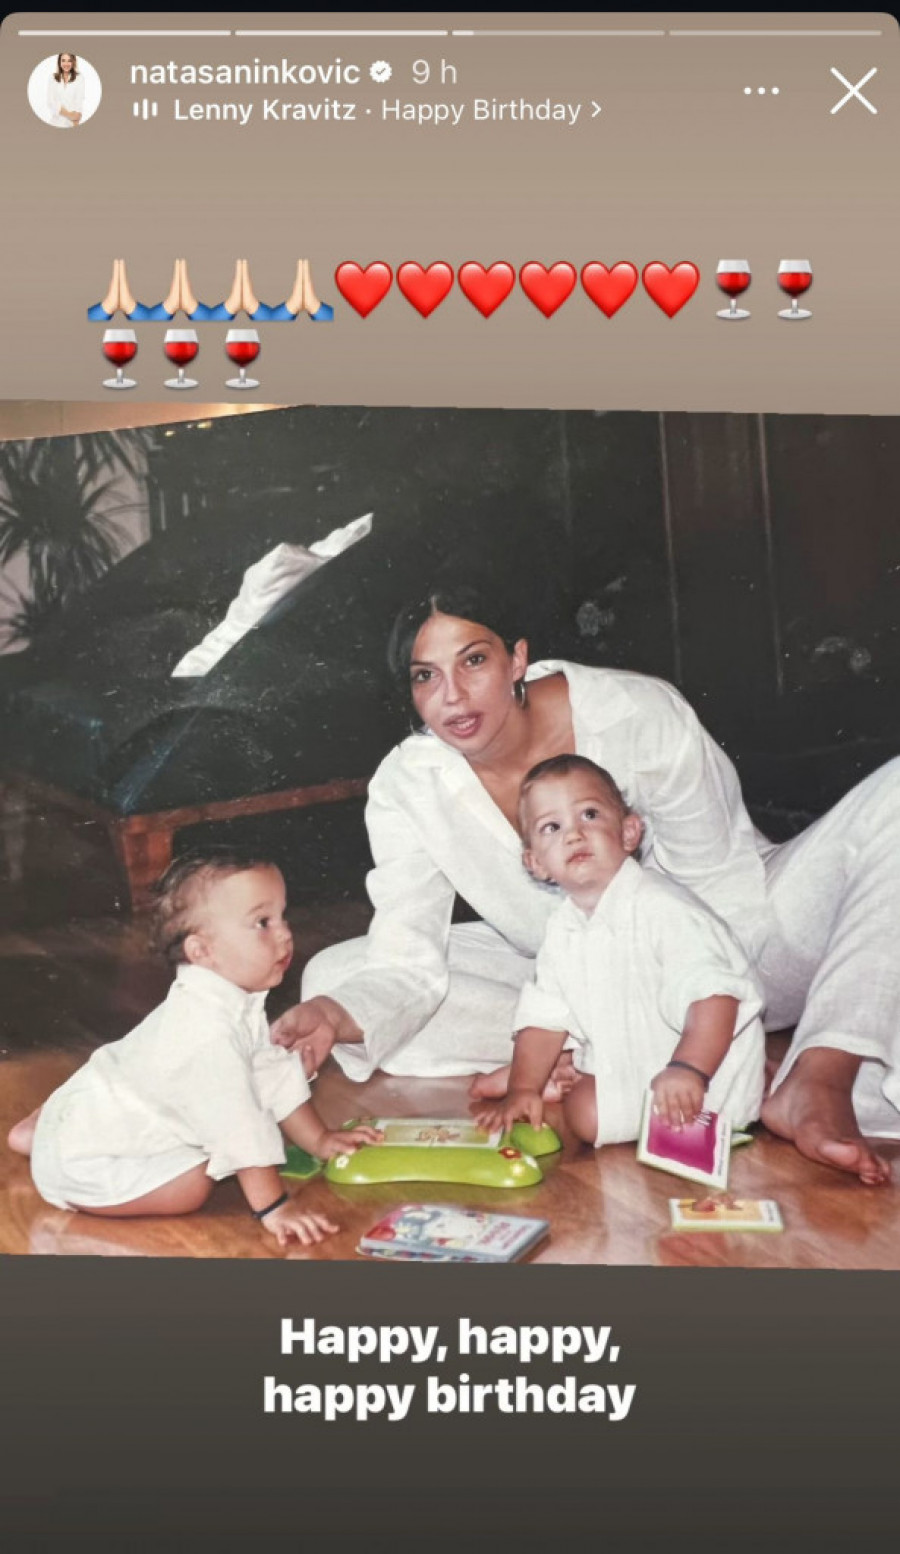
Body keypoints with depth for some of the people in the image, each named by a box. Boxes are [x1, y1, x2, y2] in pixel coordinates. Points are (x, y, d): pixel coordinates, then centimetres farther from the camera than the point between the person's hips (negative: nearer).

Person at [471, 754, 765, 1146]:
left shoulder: (662, 908, -23)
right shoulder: (563, 929, 0)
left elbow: (715, 992, -31)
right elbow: (544, 1017, 5)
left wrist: (688, 1069, -41)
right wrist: (523, 1090, -5)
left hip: (708, 1073, -7)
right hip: (625, 1063, 7)